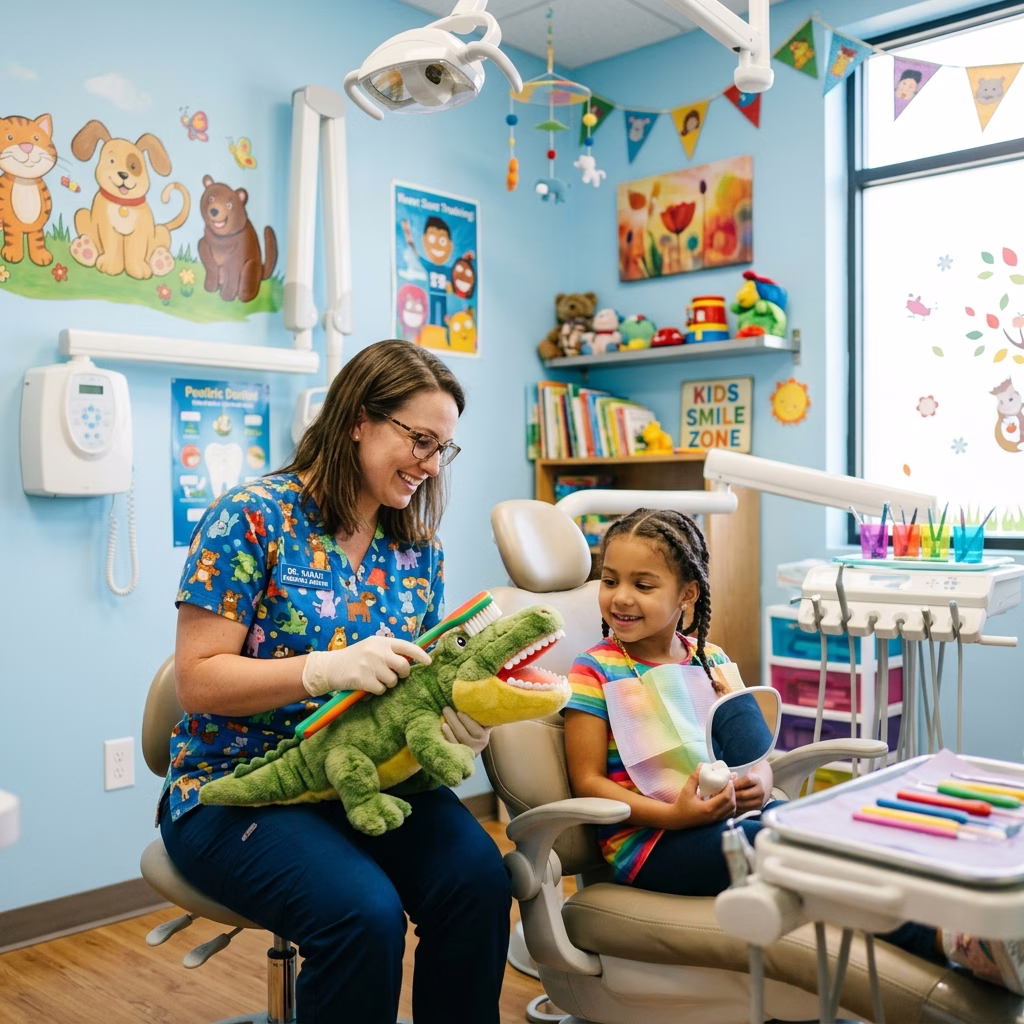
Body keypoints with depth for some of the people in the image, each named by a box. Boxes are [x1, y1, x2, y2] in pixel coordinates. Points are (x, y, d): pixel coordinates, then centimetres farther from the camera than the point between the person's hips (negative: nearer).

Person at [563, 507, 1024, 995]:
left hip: (730, 812, 5)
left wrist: (759, 781, -11)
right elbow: (588, 781, -7)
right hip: (648, 839, -5)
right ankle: (943, 939, -36)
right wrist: (672, 815, -21)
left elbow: (751, 748, 14)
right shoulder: (595, 672, -5)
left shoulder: (711, 661, 11)